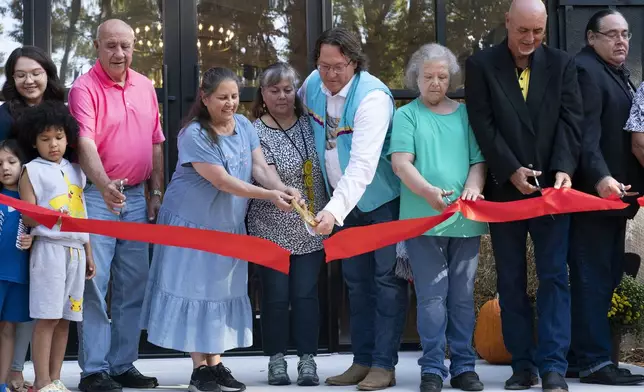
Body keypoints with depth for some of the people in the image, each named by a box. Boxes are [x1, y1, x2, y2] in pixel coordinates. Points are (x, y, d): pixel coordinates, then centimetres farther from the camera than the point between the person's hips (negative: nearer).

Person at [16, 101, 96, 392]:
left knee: (65, 318, 6)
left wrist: (89, 254, 17)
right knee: (46, 317, -7)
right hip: (49, 248, -5)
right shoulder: (32, 171, 0)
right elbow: (27, 216, -8)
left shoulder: (75, 171, 16)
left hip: (76, 250, 5)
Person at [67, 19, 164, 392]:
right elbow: (85, 144, -22)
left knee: (134, 284, 9)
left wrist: (156, 193, 12)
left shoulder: (145, 87, 10)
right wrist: (104, 186, -37)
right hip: (97, 196, -6)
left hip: (137, 196, 6)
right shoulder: (85, 88, -9)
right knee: (95, 283, -5)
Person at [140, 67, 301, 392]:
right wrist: (269, 196, -28)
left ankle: (216, 363, 14)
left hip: (229, 225, 7)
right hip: (192, 224, -7)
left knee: (223, 290, 8)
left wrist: (281, 187, -27)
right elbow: (222, 181, -24)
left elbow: (260, 166, -6)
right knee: (196, 290, -2)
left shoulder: (243, 125, 2)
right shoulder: (194, 135, -20)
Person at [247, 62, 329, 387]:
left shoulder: (309, 124, 6)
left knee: (306, 294, 4)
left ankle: (307, 360, 11)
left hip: (311, 229, 3)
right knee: (276, 296, 3)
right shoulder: (256, 132, -6)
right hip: (273, 230, -3)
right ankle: (277, 360, 15)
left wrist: (330, 212, 7)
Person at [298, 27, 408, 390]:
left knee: (386, 278, -4)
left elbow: (362, 165, -36)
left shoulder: (372, 98, -27)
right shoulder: (312, 85, -7)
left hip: (382, 198, -7)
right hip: (346, 200, 7)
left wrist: (334, 210, -46)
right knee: (356, 280, 11)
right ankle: (363, 360, 19)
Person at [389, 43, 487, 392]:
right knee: (432, 296, -3)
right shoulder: (406, 115, 5)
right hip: (423, 218, -3)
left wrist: (473, 187, -12)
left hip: (465, 219, 3)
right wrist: (427, 190, -23)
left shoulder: (465, 114, 12)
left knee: (463, 296, 7)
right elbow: (400, 162, -6)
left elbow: (479, 159, 10)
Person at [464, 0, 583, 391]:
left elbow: (571, 120, -1)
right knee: (511, 281, 6)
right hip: (505, 188, 0)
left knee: (554, 276, -3)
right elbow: (483, 125, -6)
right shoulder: (481, 66, 0)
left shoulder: (562, 63, 5)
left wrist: (564, 169, -16)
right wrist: (512, 171, -15)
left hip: (551, 186, 0)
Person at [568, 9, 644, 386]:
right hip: (594, 193, -10)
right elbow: (585, 132, -21)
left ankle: (579, 355, 15)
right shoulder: (585, 70, -10)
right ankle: (594, 361, -4)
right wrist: (600, 178, -32)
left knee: (608, 277, 10)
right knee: (593, 278, -6)